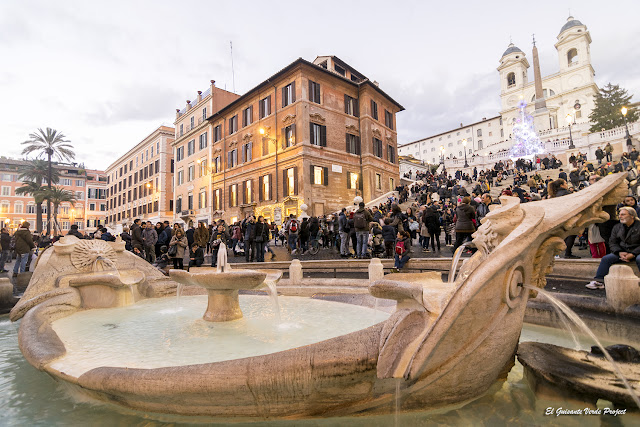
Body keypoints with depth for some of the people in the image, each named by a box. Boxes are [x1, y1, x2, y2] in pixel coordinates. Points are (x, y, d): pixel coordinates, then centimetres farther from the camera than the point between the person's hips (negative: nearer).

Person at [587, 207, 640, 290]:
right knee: (606, 258, -16)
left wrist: (632, 254, -21)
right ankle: (599, 282, -19)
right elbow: (612, 242, 8)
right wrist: (620, 252, -11)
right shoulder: (617, 227, 10)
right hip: (622, 252, 4)